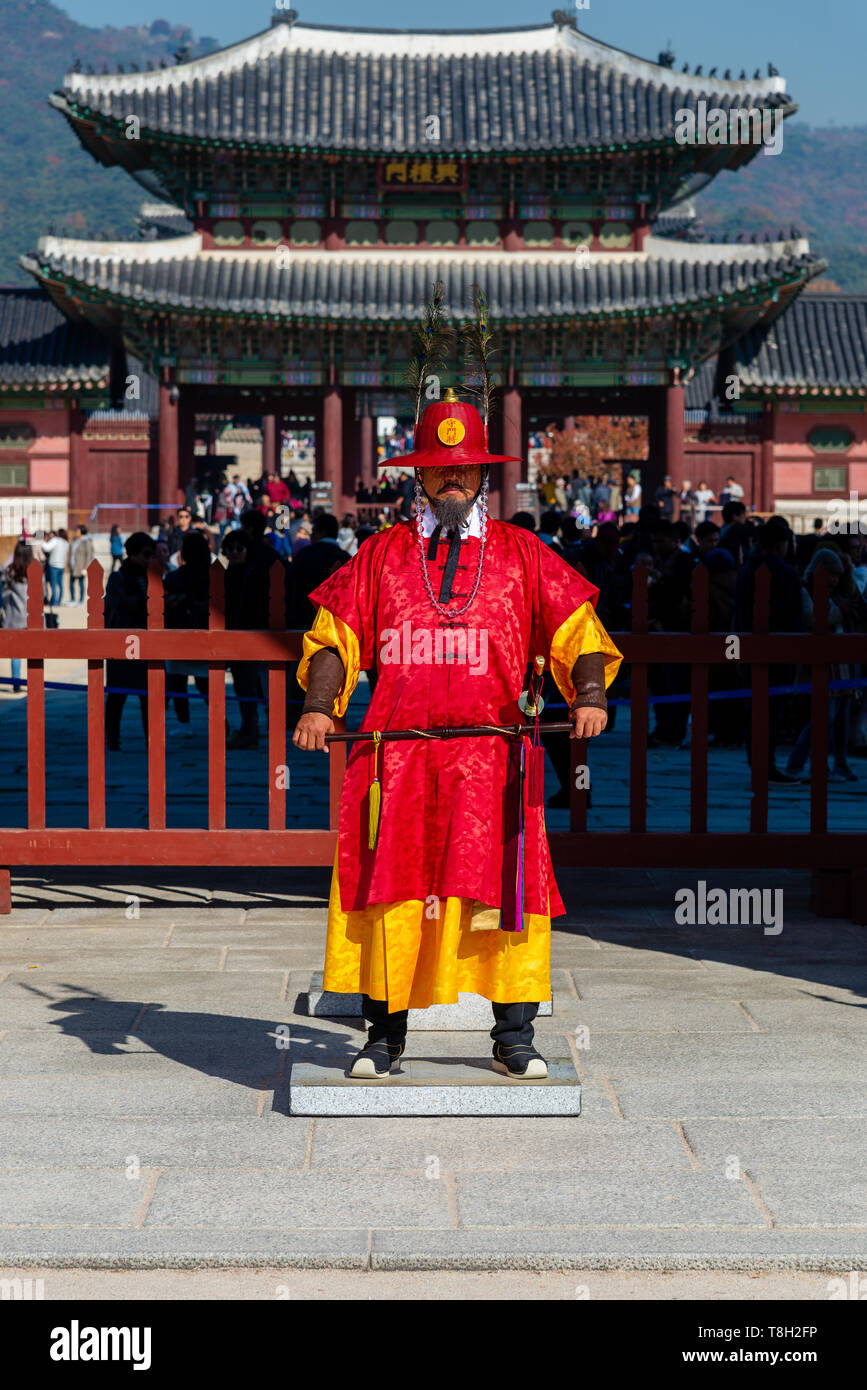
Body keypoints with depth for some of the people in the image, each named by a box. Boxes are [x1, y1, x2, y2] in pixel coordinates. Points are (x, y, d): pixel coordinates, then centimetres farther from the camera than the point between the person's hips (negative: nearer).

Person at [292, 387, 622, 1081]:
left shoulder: (521, 554, 13)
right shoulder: (381, 555, 15)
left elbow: (578, 629, 9)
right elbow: (335, 634, 12)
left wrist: (589, 695, -9)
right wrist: (319, 706, -4)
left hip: (491, 753, -1)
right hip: (396, 752, 1)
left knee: (504, 890, -6)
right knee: (390, 892, -1)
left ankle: (514, 1039, 3)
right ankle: (384, 1036, 10)